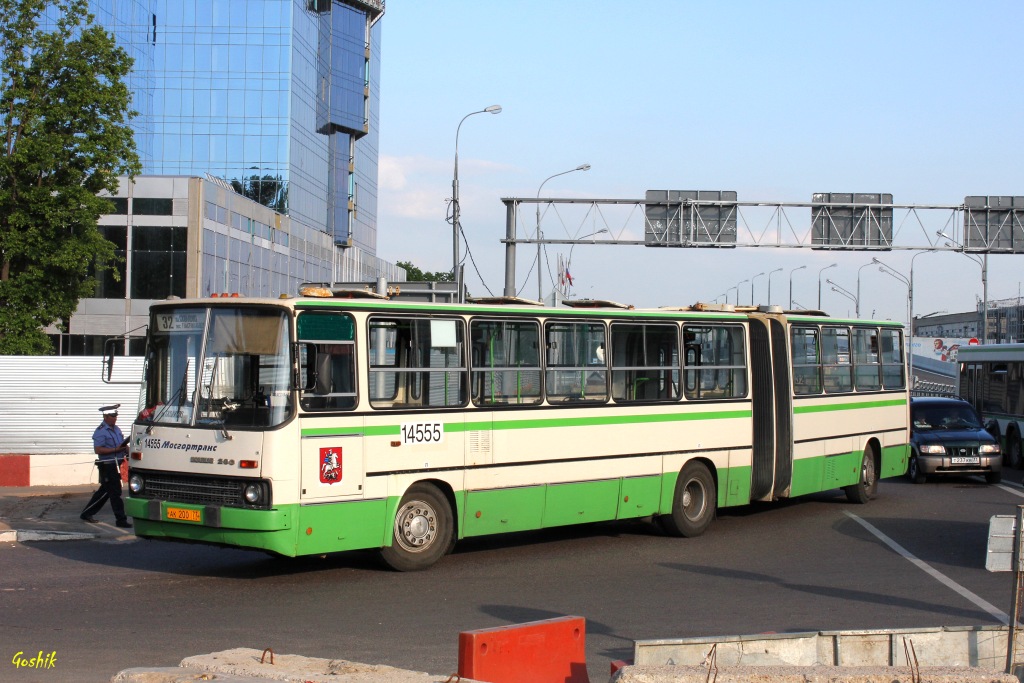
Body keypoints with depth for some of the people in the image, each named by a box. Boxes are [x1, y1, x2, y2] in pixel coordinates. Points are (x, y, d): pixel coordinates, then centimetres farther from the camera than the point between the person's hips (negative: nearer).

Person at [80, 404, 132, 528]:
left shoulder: (116, 429, 16)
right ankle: (121, 519, -2)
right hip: (107, 465, -9)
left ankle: (87, 514, 27)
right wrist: (116, 450, -23)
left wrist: (127, 449, 1)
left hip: (116, 465, 9)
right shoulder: (101, 431, -12)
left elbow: (123, 444, 25)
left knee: (103, 491, 16)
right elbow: (98, 449, -20)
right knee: (115, 492, -6)